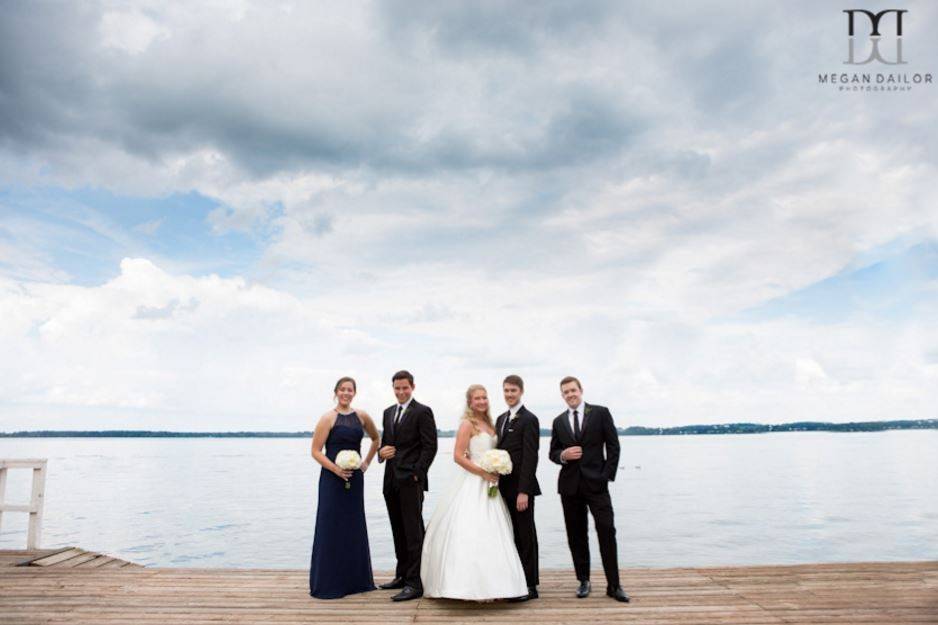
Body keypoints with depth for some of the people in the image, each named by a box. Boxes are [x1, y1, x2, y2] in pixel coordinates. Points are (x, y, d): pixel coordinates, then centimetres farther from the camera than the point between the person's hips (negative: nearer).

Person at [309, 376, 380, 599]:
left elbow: (375, 438, 22)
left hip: (355, 479, 5)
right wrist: (336, 469, -20)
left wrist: (367, 462, 11)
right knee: (331, 527, 0)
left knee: (354, 527, 11)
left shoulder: (362, 416, 6)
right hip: (332, 478, -5)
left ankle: (355, 579, 24)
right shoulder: (328, 418, -7)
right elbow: (316, 451, -10)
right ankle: (327, 583, 12)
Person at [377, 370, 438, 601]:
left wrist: (417, 474, -14)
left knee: (413, 532, -4)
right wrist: (381, 452, 0)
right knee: (399, 532, 14)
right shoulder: (388, 412, 16)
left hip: (411, 480, -7)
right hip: (391, 480, 7)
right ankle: (402, 576, 25)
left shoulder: (422, 412, -6)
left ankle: (414, 584, 0)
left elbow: (430, 446, -10)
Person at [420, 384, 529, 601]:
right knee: (472, 535, -7)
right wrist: (483, 473, -16)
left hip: (488, 484, 8)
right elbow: (458, 456, -15)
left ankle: (490, 585, 18)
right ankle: (473, 586, 0)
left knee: (490, 534, 10)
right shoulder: (467, 423, -8)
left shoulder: (489, 423, 13)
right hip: (471, 484, -8)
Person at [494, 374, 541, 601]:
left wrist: (523, 491, -20)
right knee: (514, 535, 13)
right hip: (505, 487, 7)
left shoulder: (529, 419, -11)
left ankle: (530, 585, 13)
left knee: (526, 535, 2)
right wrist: (496, 482, 10)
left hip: (521, 488, -7)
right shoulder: (501, 419, 14)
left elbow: (530, 457, -16)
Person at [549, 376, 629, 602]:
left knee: (607, 531, -6)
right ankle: (584, 581, 20)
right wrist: (563, 455, -9)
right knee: (576, 535, 7)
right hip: (569, 484, 3)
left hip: (596, 482, -3)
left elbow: (613, 446, 0)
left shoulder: (600, 413, 1)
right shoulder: (558, 421, 11)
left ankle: (613, 585, 4)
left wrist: (607, 475, -7)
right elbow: (553, 452, 14)